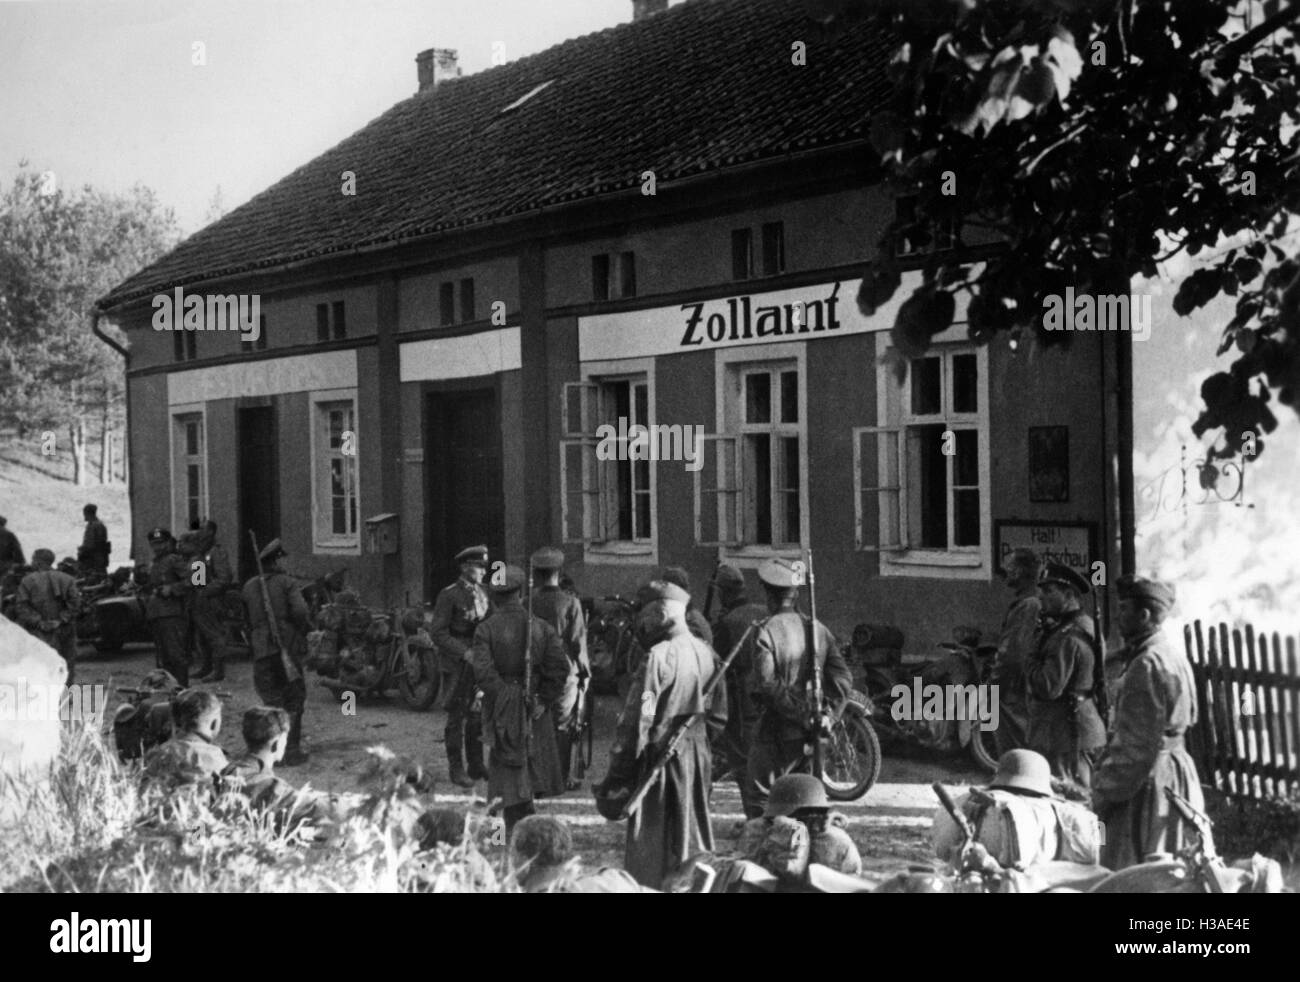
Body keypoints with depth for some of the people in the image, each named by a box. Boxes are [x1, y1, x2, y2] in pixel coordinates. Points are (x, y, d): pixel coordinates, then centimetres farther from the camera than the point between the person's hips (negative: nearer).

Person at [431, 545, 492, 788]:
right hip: (457, 665, -6)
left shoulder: (482, 593, 11)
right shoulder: (449, 595, -8)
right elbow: (437, 632, -11)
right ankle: (456, 769, 5)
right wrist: (464, 652, -18)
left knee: (478, 716, 9)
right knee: (457, 717, -1)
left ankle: (477, 765, 17)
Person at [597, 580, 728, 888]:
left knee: (652, 842, 1)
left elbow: (637, 717, -18)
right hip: (698, 755, 7)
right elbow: (718, 715, 12)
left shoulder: (659, 656, -17)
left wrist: (618, 771, -13)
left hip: (661, 754, -7)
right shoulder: (707, 653, 4)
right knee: (695, 838, 17)